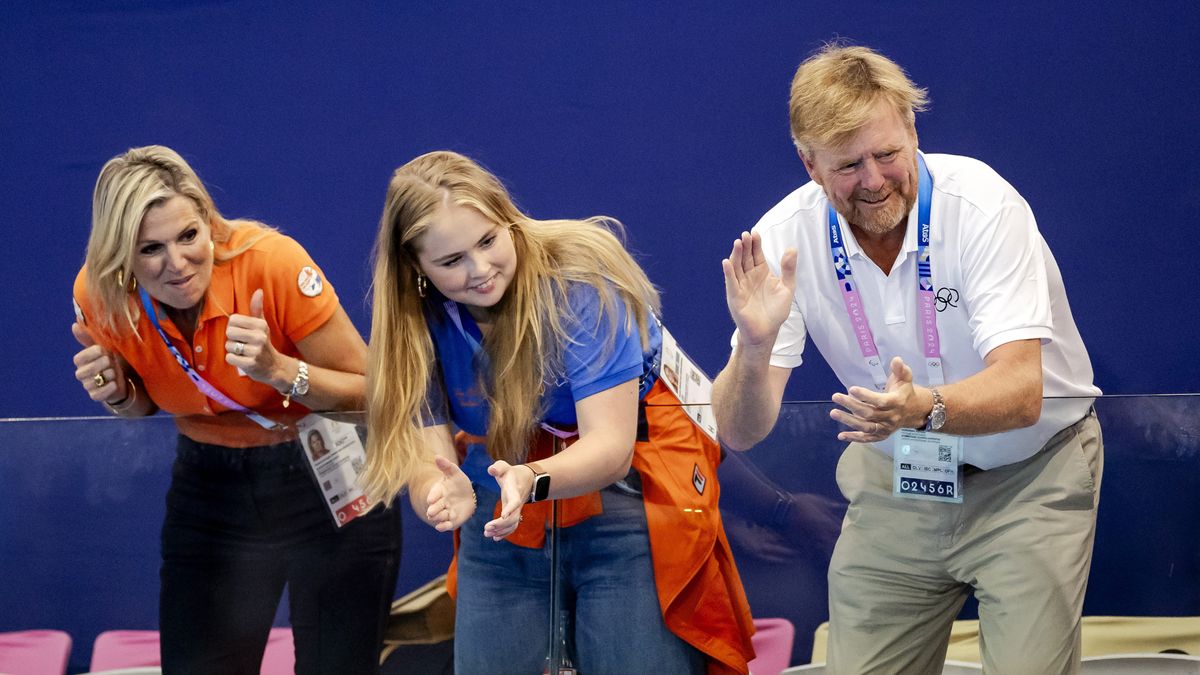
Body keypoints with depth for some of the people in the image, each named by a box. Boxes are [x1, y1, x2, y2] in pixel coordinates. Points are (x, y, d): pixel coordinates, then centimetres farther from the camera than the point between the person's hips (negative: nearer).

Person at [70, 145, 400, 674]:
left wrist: (278, 370, -35)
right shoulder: (99, 295, -15)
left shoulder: (272, 263, -27)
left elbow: (372, 391, -19)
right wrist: (116, 394, -16)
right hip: (211, 487, 3)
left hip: (331, 478, -3)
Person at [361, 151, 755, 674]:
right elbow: (426, 458, -16)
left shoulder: (580, 283, -21)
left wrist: (534, 480, -46)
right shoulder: (418, 318, -9)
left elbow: (610, 447, -25)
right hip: (502, 516, 4)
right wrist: (444, 496, -40)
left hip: (624, 501, -4)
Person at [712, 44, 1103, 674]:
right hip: (893, 480, 3)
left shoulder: (981, 206, -24)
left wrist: (923, 408, -50)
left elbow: (1021, 392, -31)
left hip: (1028, 474, -3)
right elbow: (739, 431, -17)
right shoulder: (785, 236, -14)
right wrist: (754, 349, -37)